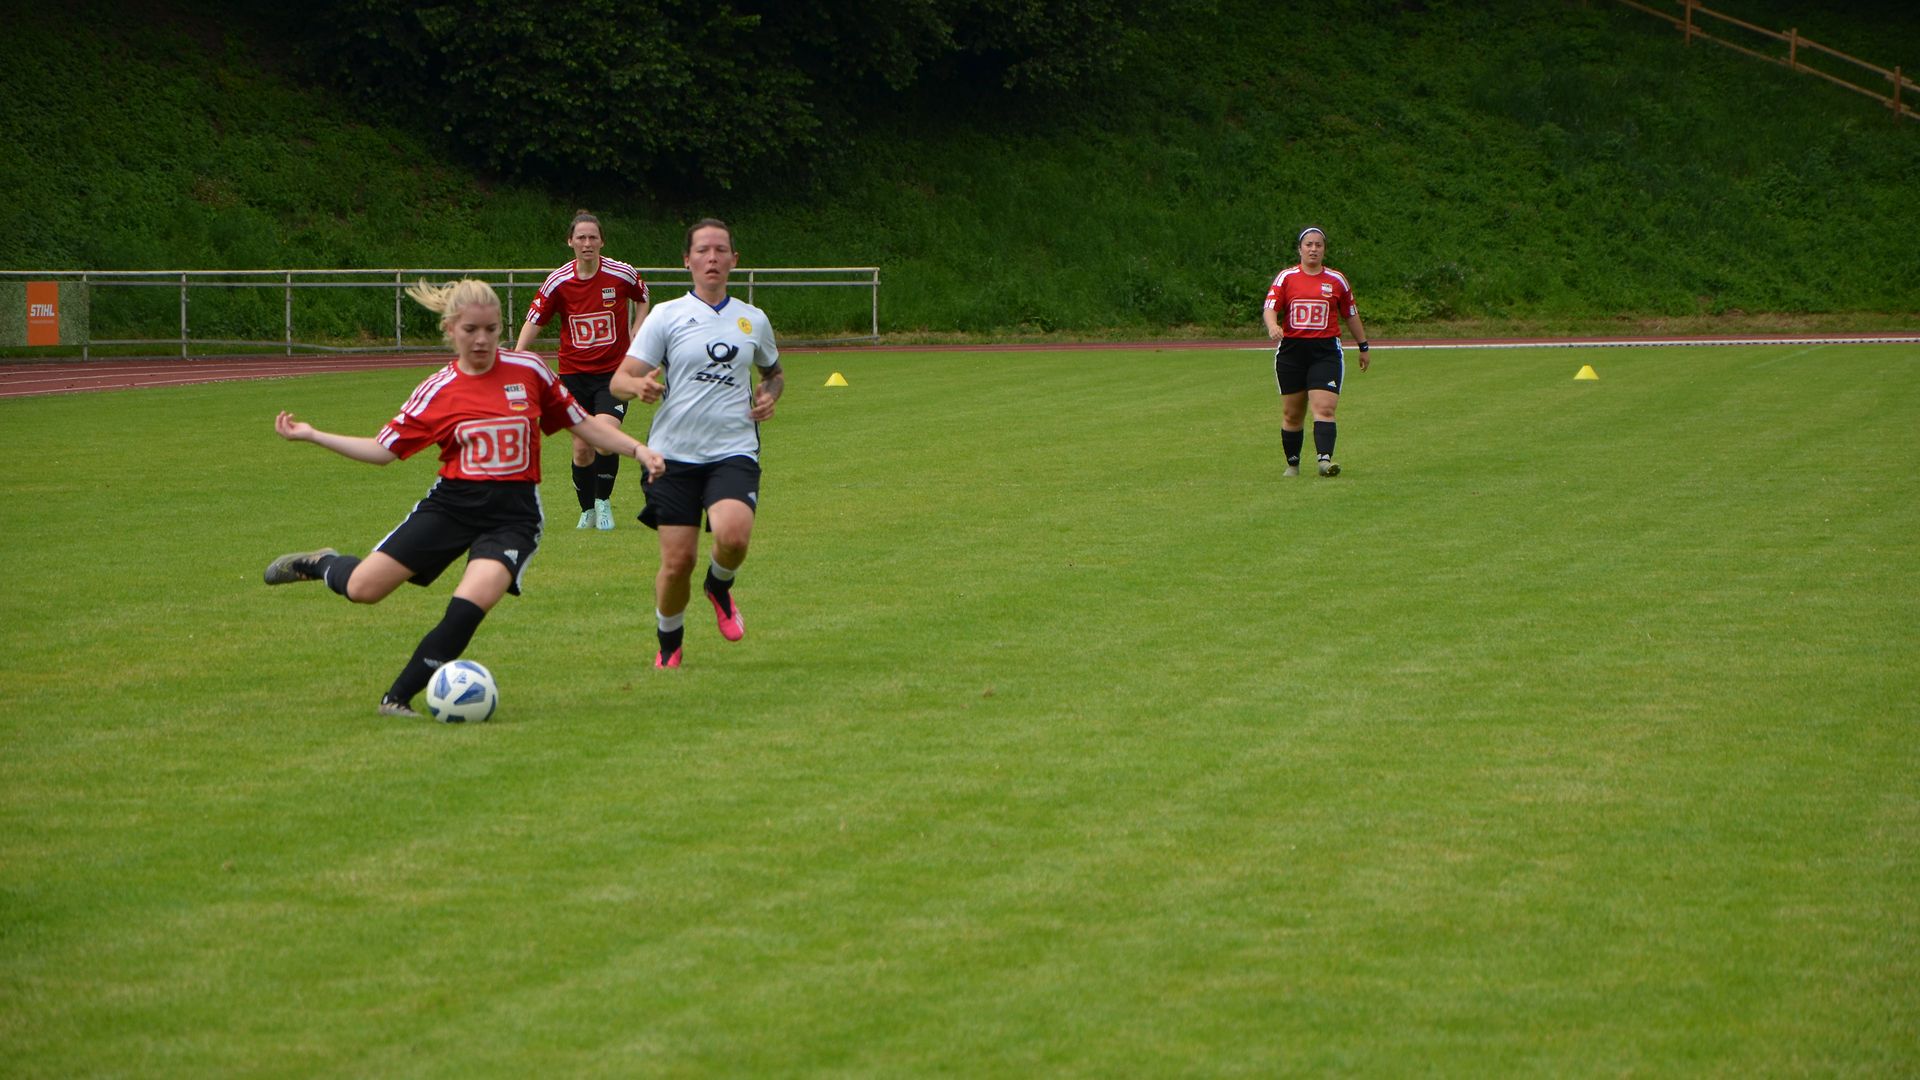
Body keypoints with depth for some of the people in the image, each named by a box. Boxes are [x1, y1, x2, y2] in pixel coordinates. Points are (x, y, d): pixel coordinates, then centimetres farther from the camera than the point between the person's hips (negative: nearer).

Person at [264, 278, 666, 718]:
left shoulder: (528, 370, 1)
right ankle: (323, 565, 30)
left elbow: (582, 423, 10)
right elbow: (384, 450, 5)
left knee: (471, 603, -27)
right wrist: (311, 435, -1)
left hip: (513, 515, -1)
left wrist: (637, 450, 1)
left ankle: (398, 699, -12)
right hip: (451, 504, 1)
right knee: (364, 588, -9)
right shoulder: (437, 391, 1)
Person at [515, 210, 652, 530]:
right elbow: (533, 323, -3)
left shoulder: (622, 274, -6)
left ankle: (603, 502, 1)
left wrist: (635, 339, 6)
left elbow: (642, 298, 15)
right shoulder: (558, 282, -6)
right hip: (574, 374, 1)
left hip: (614, 372, -1)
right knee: (582, 447, 0)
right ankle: (588, 510, 21)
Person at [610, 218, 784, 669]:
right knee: (677, 561, -5)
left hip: (733, 453, 1)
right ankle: (669, 647, 21)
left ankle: (720, 587, 9)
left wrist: (769, 395, 6)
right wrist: (639, 385, -26)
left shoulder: (753, 320, 11)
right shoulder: (667, 316, 2)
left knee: (733, 536, -26)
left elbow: (774, 372, 30)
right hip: (674, 455, -1)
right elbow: (619, 379, -2)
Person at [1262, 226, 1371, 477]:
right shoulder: (1286, 277, 5)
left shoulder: (1336, 280, 8)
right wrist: (1272, 326, -26)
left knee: (1324, 408, -16)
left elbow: (1351, 315, 18)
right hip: (1291, 350, 1)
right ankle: (1292, 463, 18)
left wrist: (1363, 346, 22)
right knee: (1292, 414, 6)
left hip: (1326, 352, -1)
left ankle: (1325, 459, -26)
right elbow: (1269, 308, -4)